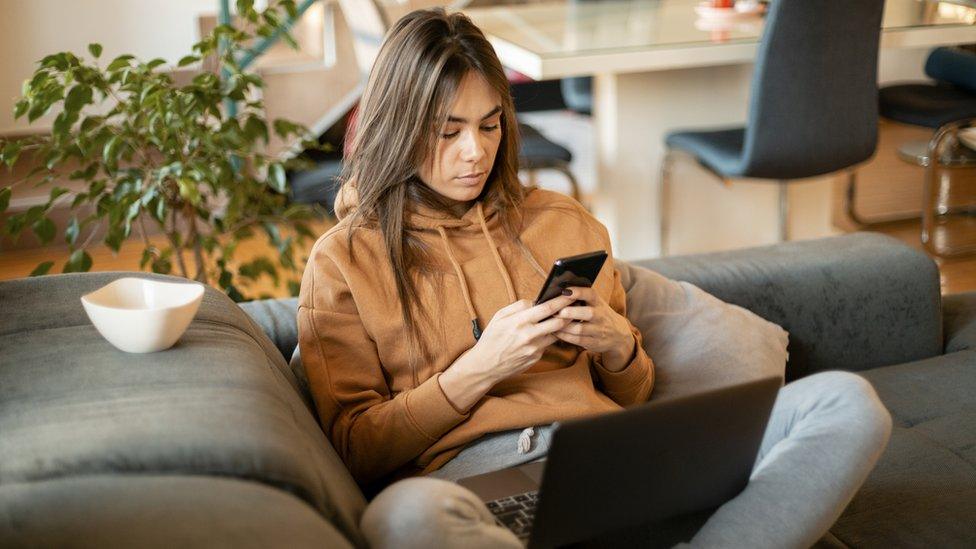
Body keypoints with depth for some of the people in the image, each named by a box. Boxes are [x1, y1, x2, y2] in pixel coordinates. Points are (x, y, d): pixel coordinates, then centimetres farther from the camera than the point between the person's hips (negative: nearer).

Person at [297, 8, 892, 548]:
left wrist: (618, 346, 3)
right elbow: (354, 448, 4)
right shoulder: (344, 259, 10)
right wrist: (480, 369, -8)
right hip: (464, 477, -3)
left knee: (847, 402, -15)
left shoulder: (564, 221, 22)